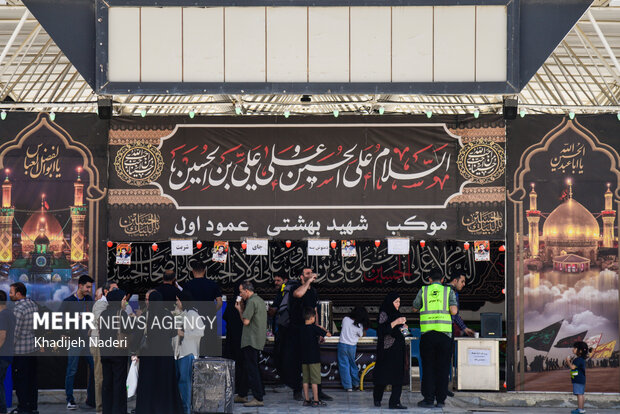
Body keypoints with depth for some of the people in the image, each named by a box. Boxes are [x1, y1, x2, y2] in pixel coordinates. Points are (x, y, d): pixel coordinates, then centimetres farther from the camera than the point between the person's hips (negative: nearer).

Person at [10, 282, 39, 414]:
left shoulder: (18, 310, -20)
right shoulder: (33, 304, 6)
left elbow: (15, 332, -21)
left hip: (21, 350, -8)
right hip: (34, 348, 8)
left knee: (20, 381, 1)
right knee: (32, 379, 15)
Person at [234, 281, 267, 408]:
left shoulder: (251, 302, -14)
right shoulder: (260, 300, 17)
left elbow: (246, 321, -18)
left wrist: (239, 309, -3)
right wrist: (242, 308, 15)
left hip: (251, 340, -10)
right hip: (258, 340, 10)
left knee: (252, 369, -9)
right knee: (247, 367, 17)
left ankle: (258, 399, -12)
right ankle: (242, 396, 25)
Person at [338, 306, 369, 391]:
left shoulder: (345, 319, -8)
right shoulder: (359, 326, -13)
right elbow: (361, 335, 3)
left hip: (342, 345, 0)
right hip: (352, 346, 0)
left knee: (344, 365, 5)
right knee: (353, 365, 19)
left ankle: (348, 386, 4)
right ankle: (356, 383, 29)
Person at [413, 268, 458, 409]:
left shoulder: (423, 290, 7)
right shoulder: (449, 291, 4)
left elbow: (415, 308, 17)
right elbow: (453, 311, -6)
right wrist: (455, 307, 15)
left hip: (427, 333, 0)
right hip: (444, 333, 0)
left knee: (428, 367, 5)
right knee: (442, 368, 5)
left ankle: (428, 398, 2)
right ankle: (441, 400, 5)